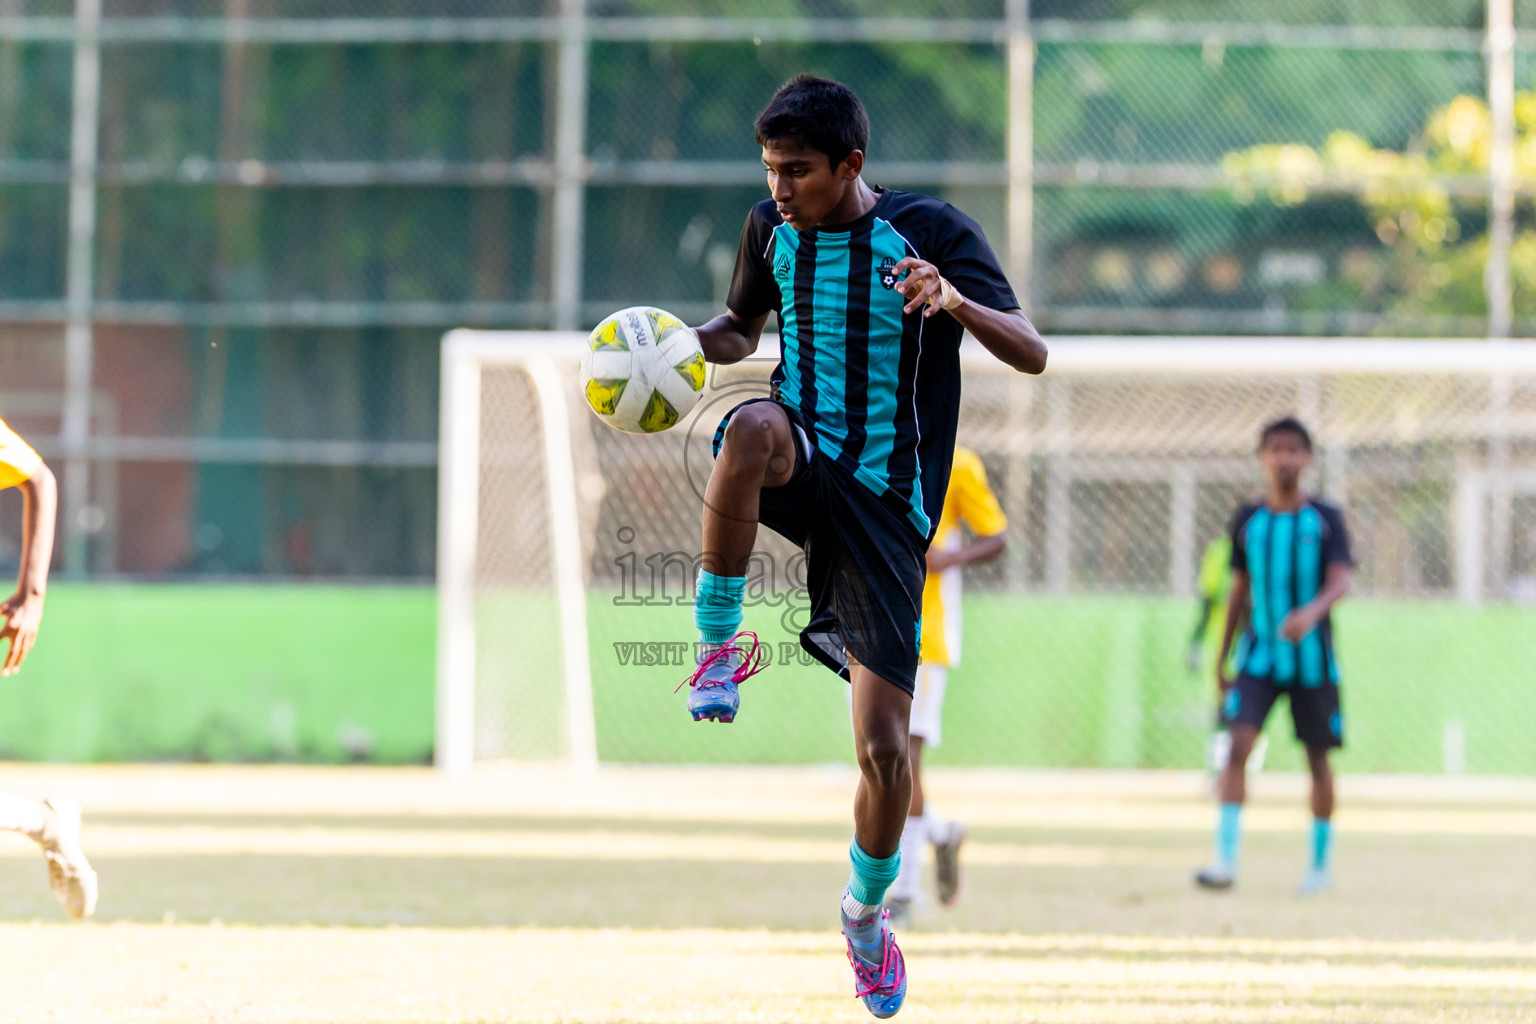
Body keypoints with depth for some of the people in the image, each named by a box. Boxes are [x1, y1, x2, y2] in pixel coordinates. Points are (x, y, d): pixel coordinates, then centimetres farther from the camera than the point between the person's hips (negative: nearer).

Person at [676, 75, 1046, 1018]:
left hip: (885, 505, -2)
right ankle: (719, 646, -21)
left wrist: (957, 305, -37)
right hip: (801, 462, 2)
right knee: (755, 426, -39)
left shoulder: (932, 232, -9)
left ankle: (868, 908, 24)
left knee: (886, 751, -7)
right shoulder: (772, 227, 4)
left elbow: (1032, 354, -16)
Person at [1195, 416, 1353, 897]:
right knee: (1238, 745, -17)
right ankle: (1225, 860, -21)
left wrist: (1313, 612, -36)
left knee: (1318, 759, 7)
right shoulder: (1247, 520, 6)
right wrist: (1222, 658, 15)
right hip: (1259, 655, 1)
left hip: (1312, 657, -1)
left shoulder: (1325, 519, -2)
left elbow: (1340, 581, -15)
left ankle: (1321, 862, 24)